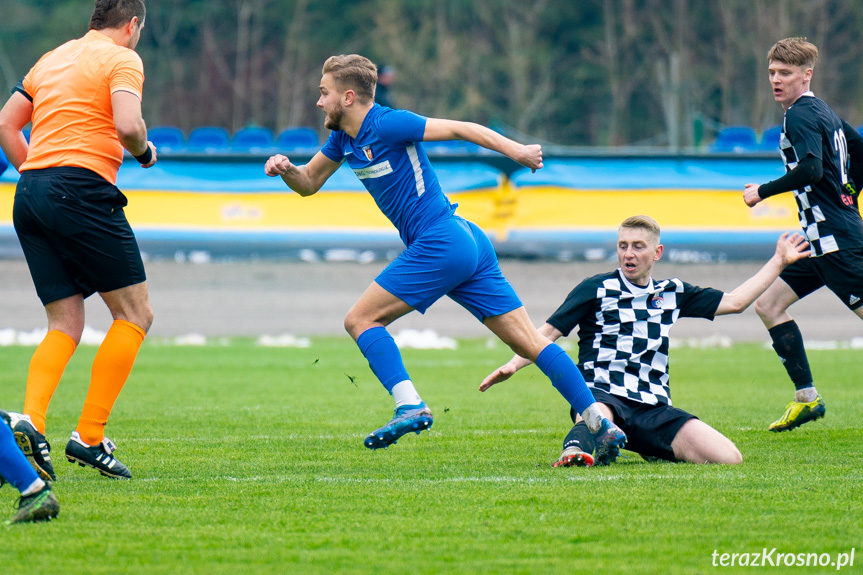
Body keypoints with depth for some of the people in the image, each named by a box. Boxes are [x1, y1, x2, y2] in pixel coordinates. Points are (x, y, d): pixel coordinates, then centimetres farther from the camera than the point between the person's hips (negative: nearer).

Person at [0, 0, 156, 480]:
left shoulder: (53, 58, 22)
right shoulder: (121, 59, 0)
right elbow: (127, 125, -17)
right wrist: (144, 151, 4)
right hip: (82, 189, -7)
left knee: (66, 324, 10)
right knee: (135, 314, 2)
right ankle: (90, 437, -5)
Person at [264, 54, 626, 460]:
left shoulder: (386, 124, -10)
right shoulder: (344, 138, 16)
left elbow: (460, 129, -11)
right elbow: (308, 184, 24)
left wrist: (516, 151, -19)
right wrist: (286, 169, 3)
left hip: (441, 243, -9)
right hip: (469, 243, 9)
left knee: (360, 320, -5)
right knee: (529, 342, 2)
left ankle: (410, 407, -16)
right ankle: (601, 423, -3)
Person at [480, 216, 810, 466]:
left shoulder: (672, 293, 20)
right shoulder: (596, 290, 9)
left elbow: (734, 302, 25)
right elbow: (550, 331, 6)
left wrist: (779, 262, 25)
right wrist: (513, 365, -10)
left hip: (654, 407, 5)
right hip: (603, 395, -5)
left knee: (728, 457, -14)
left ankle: (651, 450, 5)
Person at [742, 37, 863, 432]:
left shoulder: (800, 116, -12)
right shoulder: (823, 111, 17)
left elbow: (811, 169, -27)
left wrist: (763, 192, -18)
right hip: (822, 237, 10)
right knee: (768, 304, 9)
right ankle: (807, 398, 7)